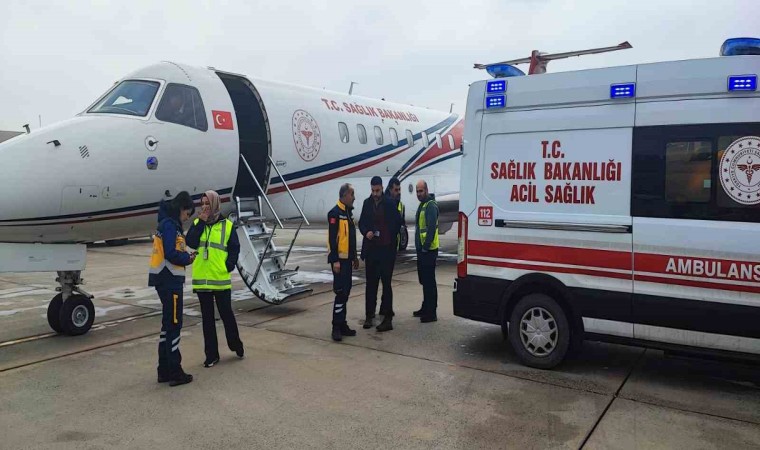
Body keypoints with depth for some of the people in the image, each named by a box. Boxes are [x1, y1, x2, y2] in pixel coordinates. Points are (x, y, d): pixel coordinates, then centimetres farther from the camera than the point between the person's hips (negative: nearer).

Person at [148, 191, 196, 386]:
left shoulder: (168, 224, 16)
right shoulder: (169, 225, -15)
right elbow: (171, 254, -22)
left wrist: (185, 255, 0)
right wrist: (188, 258, -6)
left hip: (166, 280, 10)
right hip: (169, 281, -10)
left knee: (168, 324, 14)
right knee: (174, 325, -3)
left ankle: (164, 370, 21)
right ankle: (175, 373, 3)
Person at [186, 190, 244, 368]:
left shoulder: (227, 225, 0)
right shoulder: (197, 223, 8)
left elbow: (235, 248, 0)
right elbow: (191, 242, -9)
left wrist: (229, 266, -11)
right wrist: (201, 222, -12)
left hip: (221, 279, -2)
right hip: (201, 279, 3)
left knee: (226, 313, 7)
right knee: (207, 317, 9)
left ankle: (236, 344, 29)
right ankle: (211, 354, 17)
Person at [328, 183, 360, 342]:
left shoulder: (348, 213, 16)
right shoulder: (335, 213, -13)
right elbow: (332, 238, -18)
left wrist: (354, 257, 22)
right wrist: (335, 260, -22)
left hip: (347, 259, 9)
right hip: (339, 260, -9)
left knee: (346, 292, 11)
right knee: (341, 292, -10)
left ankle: (342, 324, 19)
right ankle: (337, 327, -5)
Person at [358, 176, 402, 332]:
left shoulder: (390, 203, -5)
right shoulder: (367, 203, 7)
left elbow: (397, 223, 0)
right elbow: (361, 222, 12)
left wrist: (390, 239, -2)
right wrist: (366, 232, -7)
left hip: (386, 249, -4)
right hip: (371, 248, 4)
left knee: (386, 283, 0)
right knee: (371, 283, 9)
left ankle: (388, 317, 3)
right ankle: (369, 315, 17)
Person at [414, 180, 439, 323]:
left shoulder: (431, 205, -13)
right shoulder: (422, 205, 17)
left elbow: (432, 228, -21)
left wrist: (426, 246, -21)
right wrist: (420, 247, 17)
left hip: (428, 250, -10)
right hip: (422, 249, 10)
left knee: (429, 281, -6)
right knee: (424, 280, 17)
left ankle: (431, 312, -2)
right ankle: (426, 308, 27)